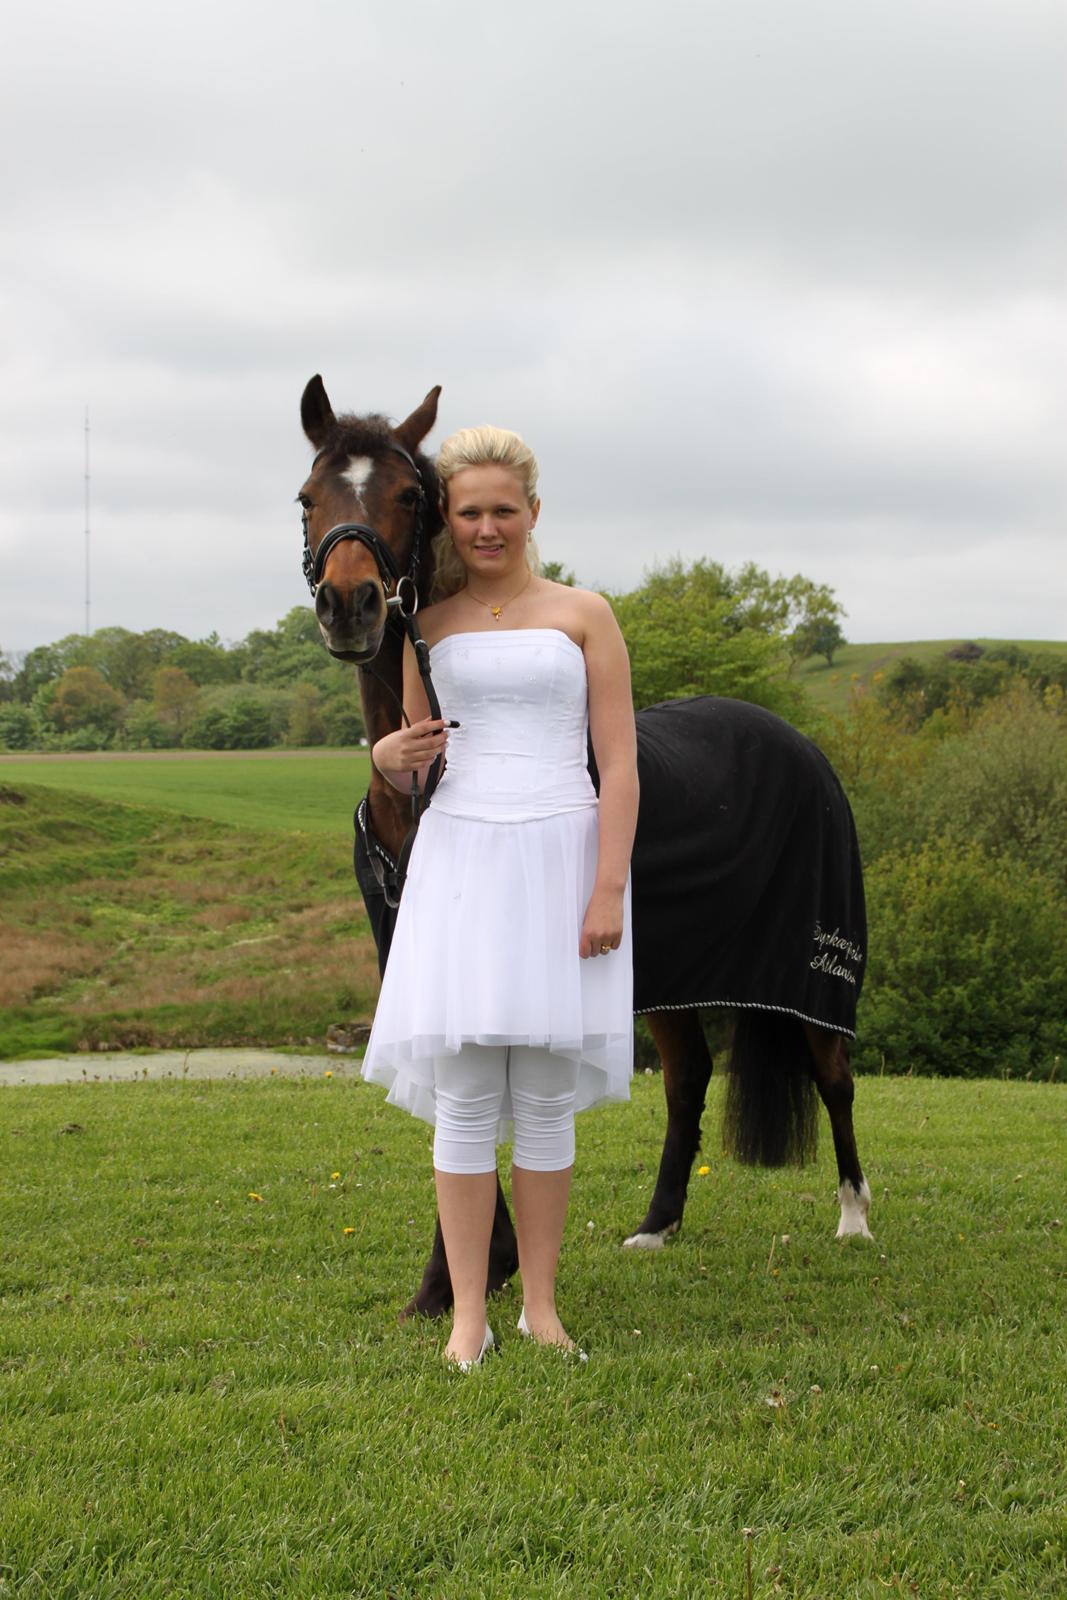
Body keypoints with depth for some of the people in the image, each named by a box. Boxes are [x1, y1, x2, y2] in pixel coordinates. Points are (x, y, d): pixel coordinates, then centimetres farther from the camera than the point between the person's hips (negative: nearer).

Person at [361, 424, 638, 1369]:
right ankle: (469, 1315, 7)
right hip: (459, 860, 1)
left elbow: (619, 765, -1)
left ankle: (541, 1302, 16)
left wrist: (609, 890, -10)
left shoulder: (584, 616, 3)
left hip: (559, 856, -1)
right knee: (463, 1089, 0)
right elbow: (407, 757, 17)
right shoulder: (428, 626, 10)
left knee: (547, 1092, 4)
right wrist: (389, 757, -7)